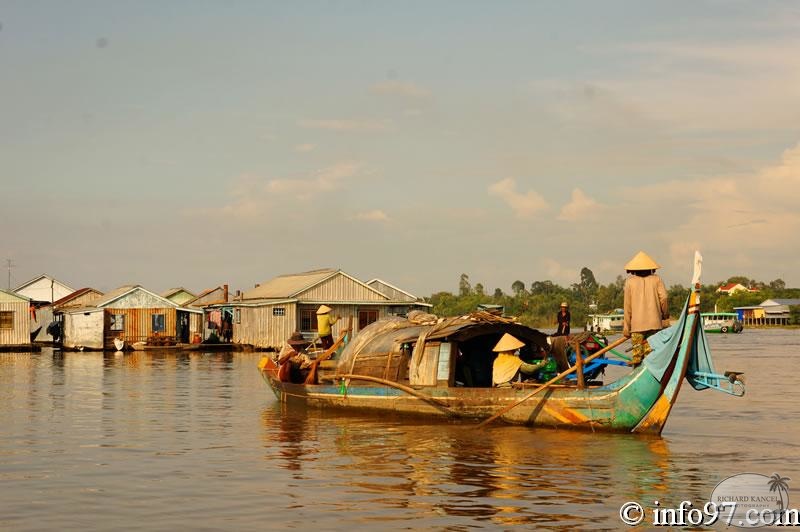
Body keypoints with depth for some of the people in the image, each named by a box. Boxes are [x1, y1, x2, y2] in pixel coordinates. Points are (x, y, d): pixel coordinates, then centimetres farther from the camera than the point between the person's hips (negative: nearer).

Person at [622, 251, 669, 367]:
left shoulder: (630, 281, 3)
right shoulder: (656, 279, 5)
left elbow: (628, 305, 3)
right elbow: (664, 298, -5)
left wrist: (626, 327, 7)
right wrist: (665, 314, 14)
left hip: (637, 324, -1)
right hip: (654, 322, 1)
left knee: (637, 356, 1)